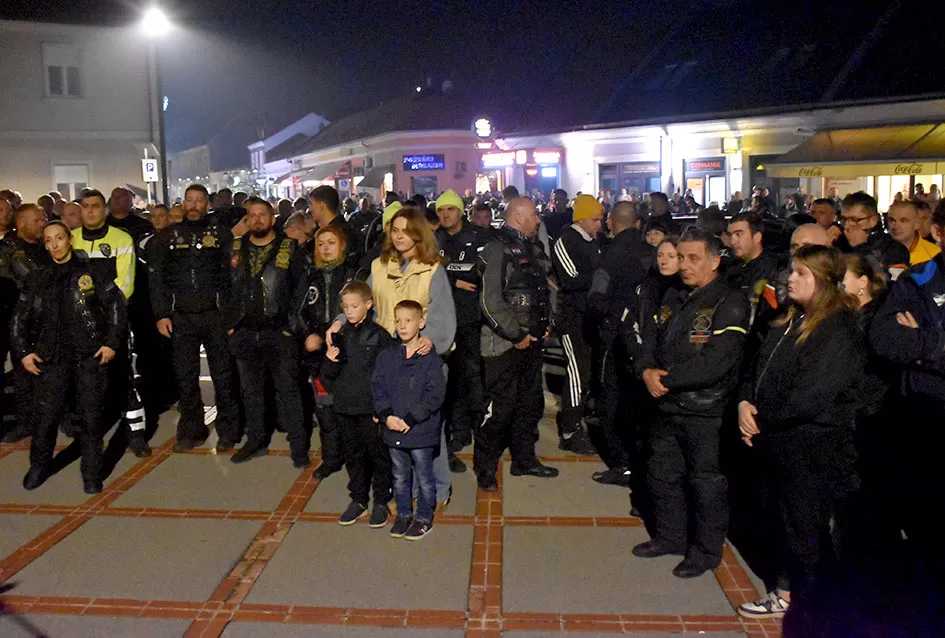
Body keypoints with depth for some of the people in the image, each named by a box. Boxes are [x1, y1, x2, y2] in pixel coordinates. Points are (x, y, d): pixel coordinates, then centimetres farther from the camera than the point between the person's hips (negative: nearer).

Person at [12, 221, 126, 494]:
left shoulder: (90, 272, 2)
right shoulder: (37, 279, 10)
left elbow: (116, 305, 2)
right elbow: (20, 319, 14)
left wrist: (112, 342, -4)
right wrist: (23, 352, 5)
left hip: (90, 356, -2)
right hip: (51, 358, 2)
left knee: (91, 417, 2)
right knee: (45, 417, 3)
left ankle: (91, 473, 15)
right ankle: (39, 466, 27)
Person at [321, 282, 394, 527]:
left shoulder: (379, 335, -8)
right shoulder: (340, 336, 6)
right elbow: (328, 375, 9)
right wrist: (330, 362, -13)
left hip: (371, 407, -5)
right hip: (345, 406, 5)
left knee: (378, 454, 6)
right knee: (352, 455, 15)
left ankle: (381, 502, 20)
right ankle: (358, 499, 29)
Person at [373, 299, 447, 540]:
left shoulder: (431, 358, -9)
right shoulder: (386, 356, 4)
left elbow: (435, 394, -14)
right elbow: (377, 387, 1)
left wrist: (410, 419, -19)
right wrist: (387, 416, -14)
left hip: (422, 432, -4)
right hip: (393, 431, 4)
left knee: (424, 478, 10)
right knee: (400, 477, 18)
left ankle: (424, 517, 28)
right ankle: (403, 514, 36)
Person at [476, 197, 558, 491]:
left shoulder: (532, 248, 15)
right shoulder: (497, 249, -14)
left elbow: (544, 288, 26)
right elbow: (491, 302, -21)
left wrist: (545, 323, 15)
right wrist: (516, 335, -17)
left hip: (530, 341, 9)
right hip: (504, 344, -9)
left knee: (531, 403, 17)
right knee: (499, 407, -3)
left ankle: (524, 458, 32)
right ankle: (485, 467, 13)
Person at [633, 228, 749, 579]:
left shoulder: (729, 304, -13)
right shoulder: (674, 300, 12)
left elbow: (715, 363, -22)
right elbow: (650, 342, 11)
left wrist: (667, 380, -17)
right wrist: (647, 371, -10)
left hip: (706, 411, -8)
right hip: (669, 406, 8)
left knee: (705, 481, 5)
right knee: (662, 474, 18)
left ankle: (706, 550, 23)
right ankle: (669, 537, 36)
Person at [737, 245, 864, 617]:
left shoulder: (840, 332, -18)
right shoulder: (791, 321, 10)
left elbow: (811, 397, -23)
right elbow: (760, 369, 13)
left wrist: (762, 420, -13)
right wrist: (746, 402, -5)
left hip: (812, 449, -8)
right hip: (780, 443, 8)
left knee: (805, 529, 5)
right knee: (788, 521, 19)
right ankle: (785, 595, 34)